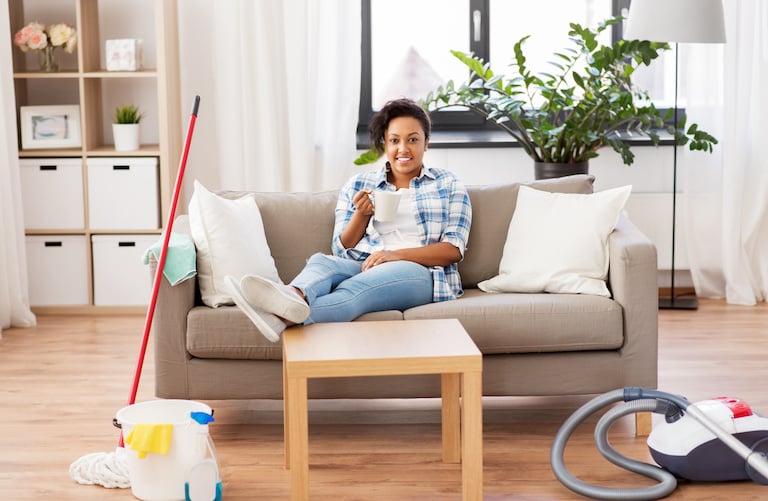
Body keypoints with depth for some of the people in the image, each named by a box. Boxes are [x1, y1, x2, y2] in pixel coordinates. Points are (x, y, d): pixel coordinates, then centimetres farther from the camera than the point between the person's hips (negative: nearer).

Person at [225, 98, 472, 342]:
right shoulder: (357, 185, 19)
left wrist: (397, 254, -13)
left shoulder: (448, 185, 13)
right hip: (364, 268, 3)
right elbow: (342, 249, 15)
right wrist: (361, 214, -4)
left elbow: (453, 249, 1)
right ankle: (293, 297, -68)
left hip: (421, 271, -3)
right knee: (321, 261, -32)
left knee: (355, 288, -36)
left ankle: (283, 317, -65)